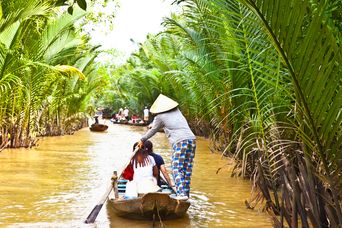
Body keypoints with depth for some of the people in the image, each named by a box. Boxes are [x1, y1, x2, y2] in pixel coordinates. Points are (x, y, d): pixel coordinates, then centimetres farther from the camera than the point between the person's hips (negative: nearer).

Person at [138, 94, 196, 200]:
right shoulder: (177, 111, 22)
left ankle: (181, 193, -17)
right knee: (187, 169, 9)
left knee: (177, 168, -5)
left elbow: (153, 131, 18)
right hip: (191, 139, 6)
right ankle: (186, 193, 11)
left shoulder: (160, 117, 5)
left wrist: (142, 140, 32)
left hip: (180, 142, -6)